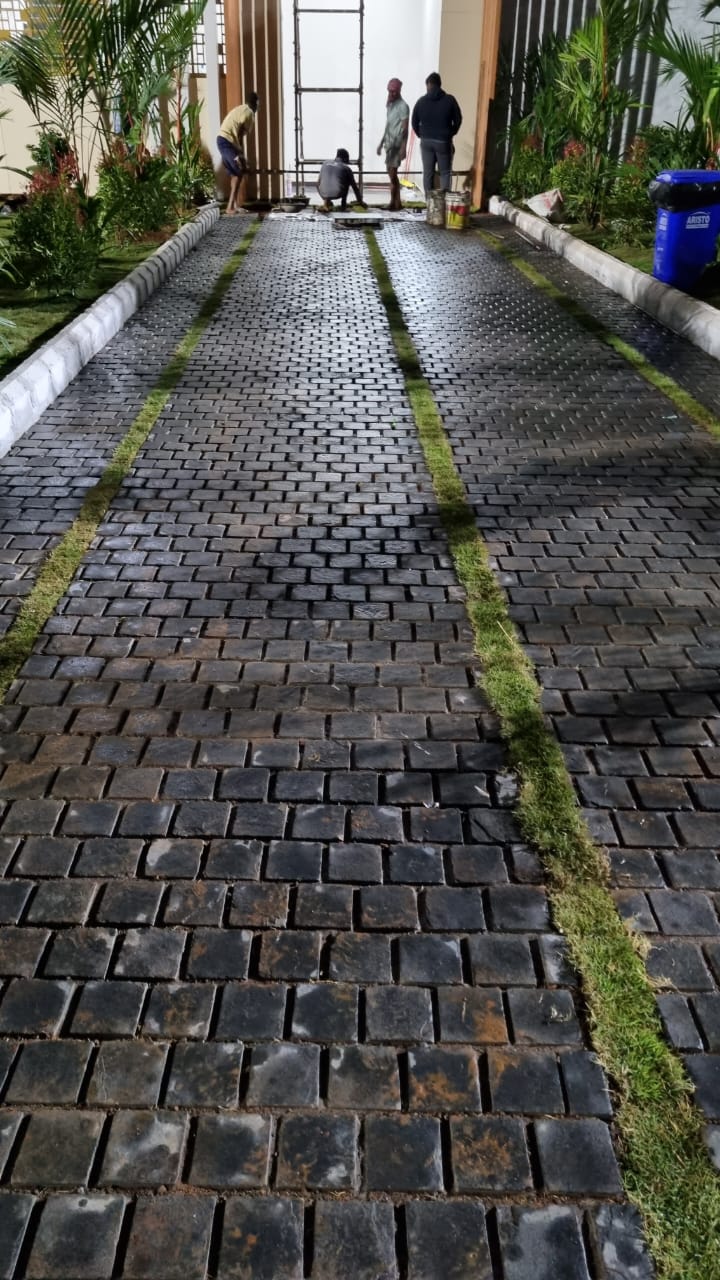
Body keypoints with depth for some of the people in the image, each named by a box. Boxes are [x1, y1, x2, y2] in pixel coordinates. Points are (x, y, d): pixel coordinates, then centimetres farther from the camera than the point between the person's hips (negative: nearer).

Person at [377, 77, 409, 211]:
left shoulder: (403, 106, -9)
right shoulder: (391, 105, 17)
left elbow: (405, 128, -14)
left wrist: (404, 147, -21)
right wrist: (381, 143, 22)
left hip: (397, 144, -9)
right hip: (389, 143, 9)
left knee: (392, 173, -11)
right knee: (391, 173, 9)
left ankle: (394, 202, -8)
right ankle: (397, 202, 13)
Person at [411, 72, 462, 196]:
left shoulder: (421, 101, 0)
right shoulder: (449, 100, -5)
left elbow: (415, 123, 4)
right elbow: (458, 120, 0)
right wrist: (450, 134, 14)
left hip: (426, 141, 2)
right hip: (443, 141, -2)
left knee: (428, 173, 8)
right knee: (445, 172, 5)